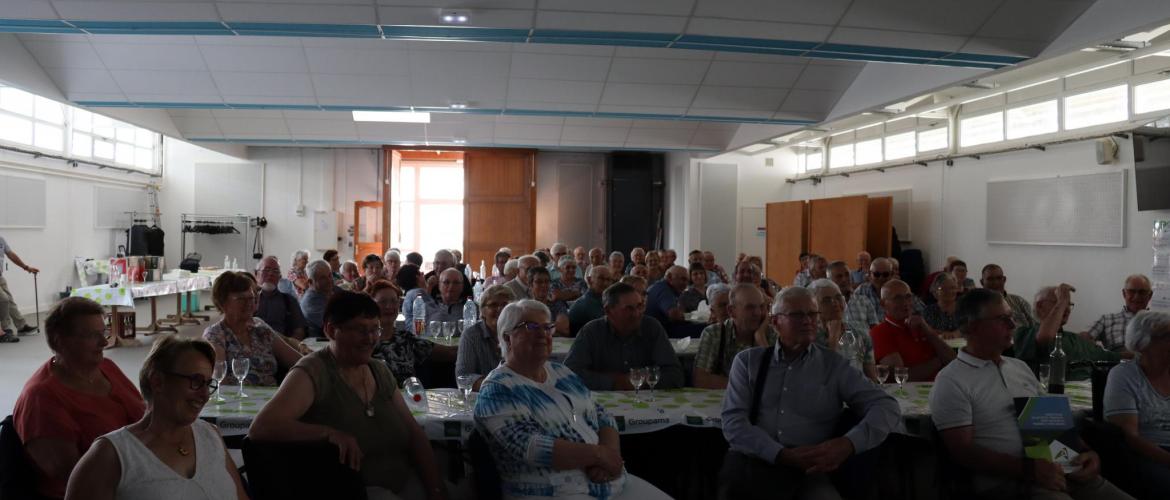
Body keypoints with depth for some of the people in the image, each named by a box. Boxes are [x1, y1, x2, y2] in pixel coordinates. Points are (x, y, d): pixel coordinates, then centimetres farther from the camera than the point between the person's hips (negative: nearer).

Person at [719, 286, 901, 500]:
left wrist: (847, 444, -15)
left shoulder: (834, 366, 13)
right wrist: (784, 455, -15)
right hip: (751, 461, -1)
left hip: (808, 470, 1)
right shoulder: (748, 361, 12)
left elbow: (887, 407, 5)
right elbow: (733, 422, 1)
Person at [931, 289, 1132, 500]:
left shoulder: (1020, 367, 19)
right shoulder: (951, 382, -6)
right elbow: (962, 451, -12)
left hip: (1055, 469, 8)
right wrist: (1028, 469, -20)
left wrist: (1085, 452, 3)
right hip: (1007, 482, -7)